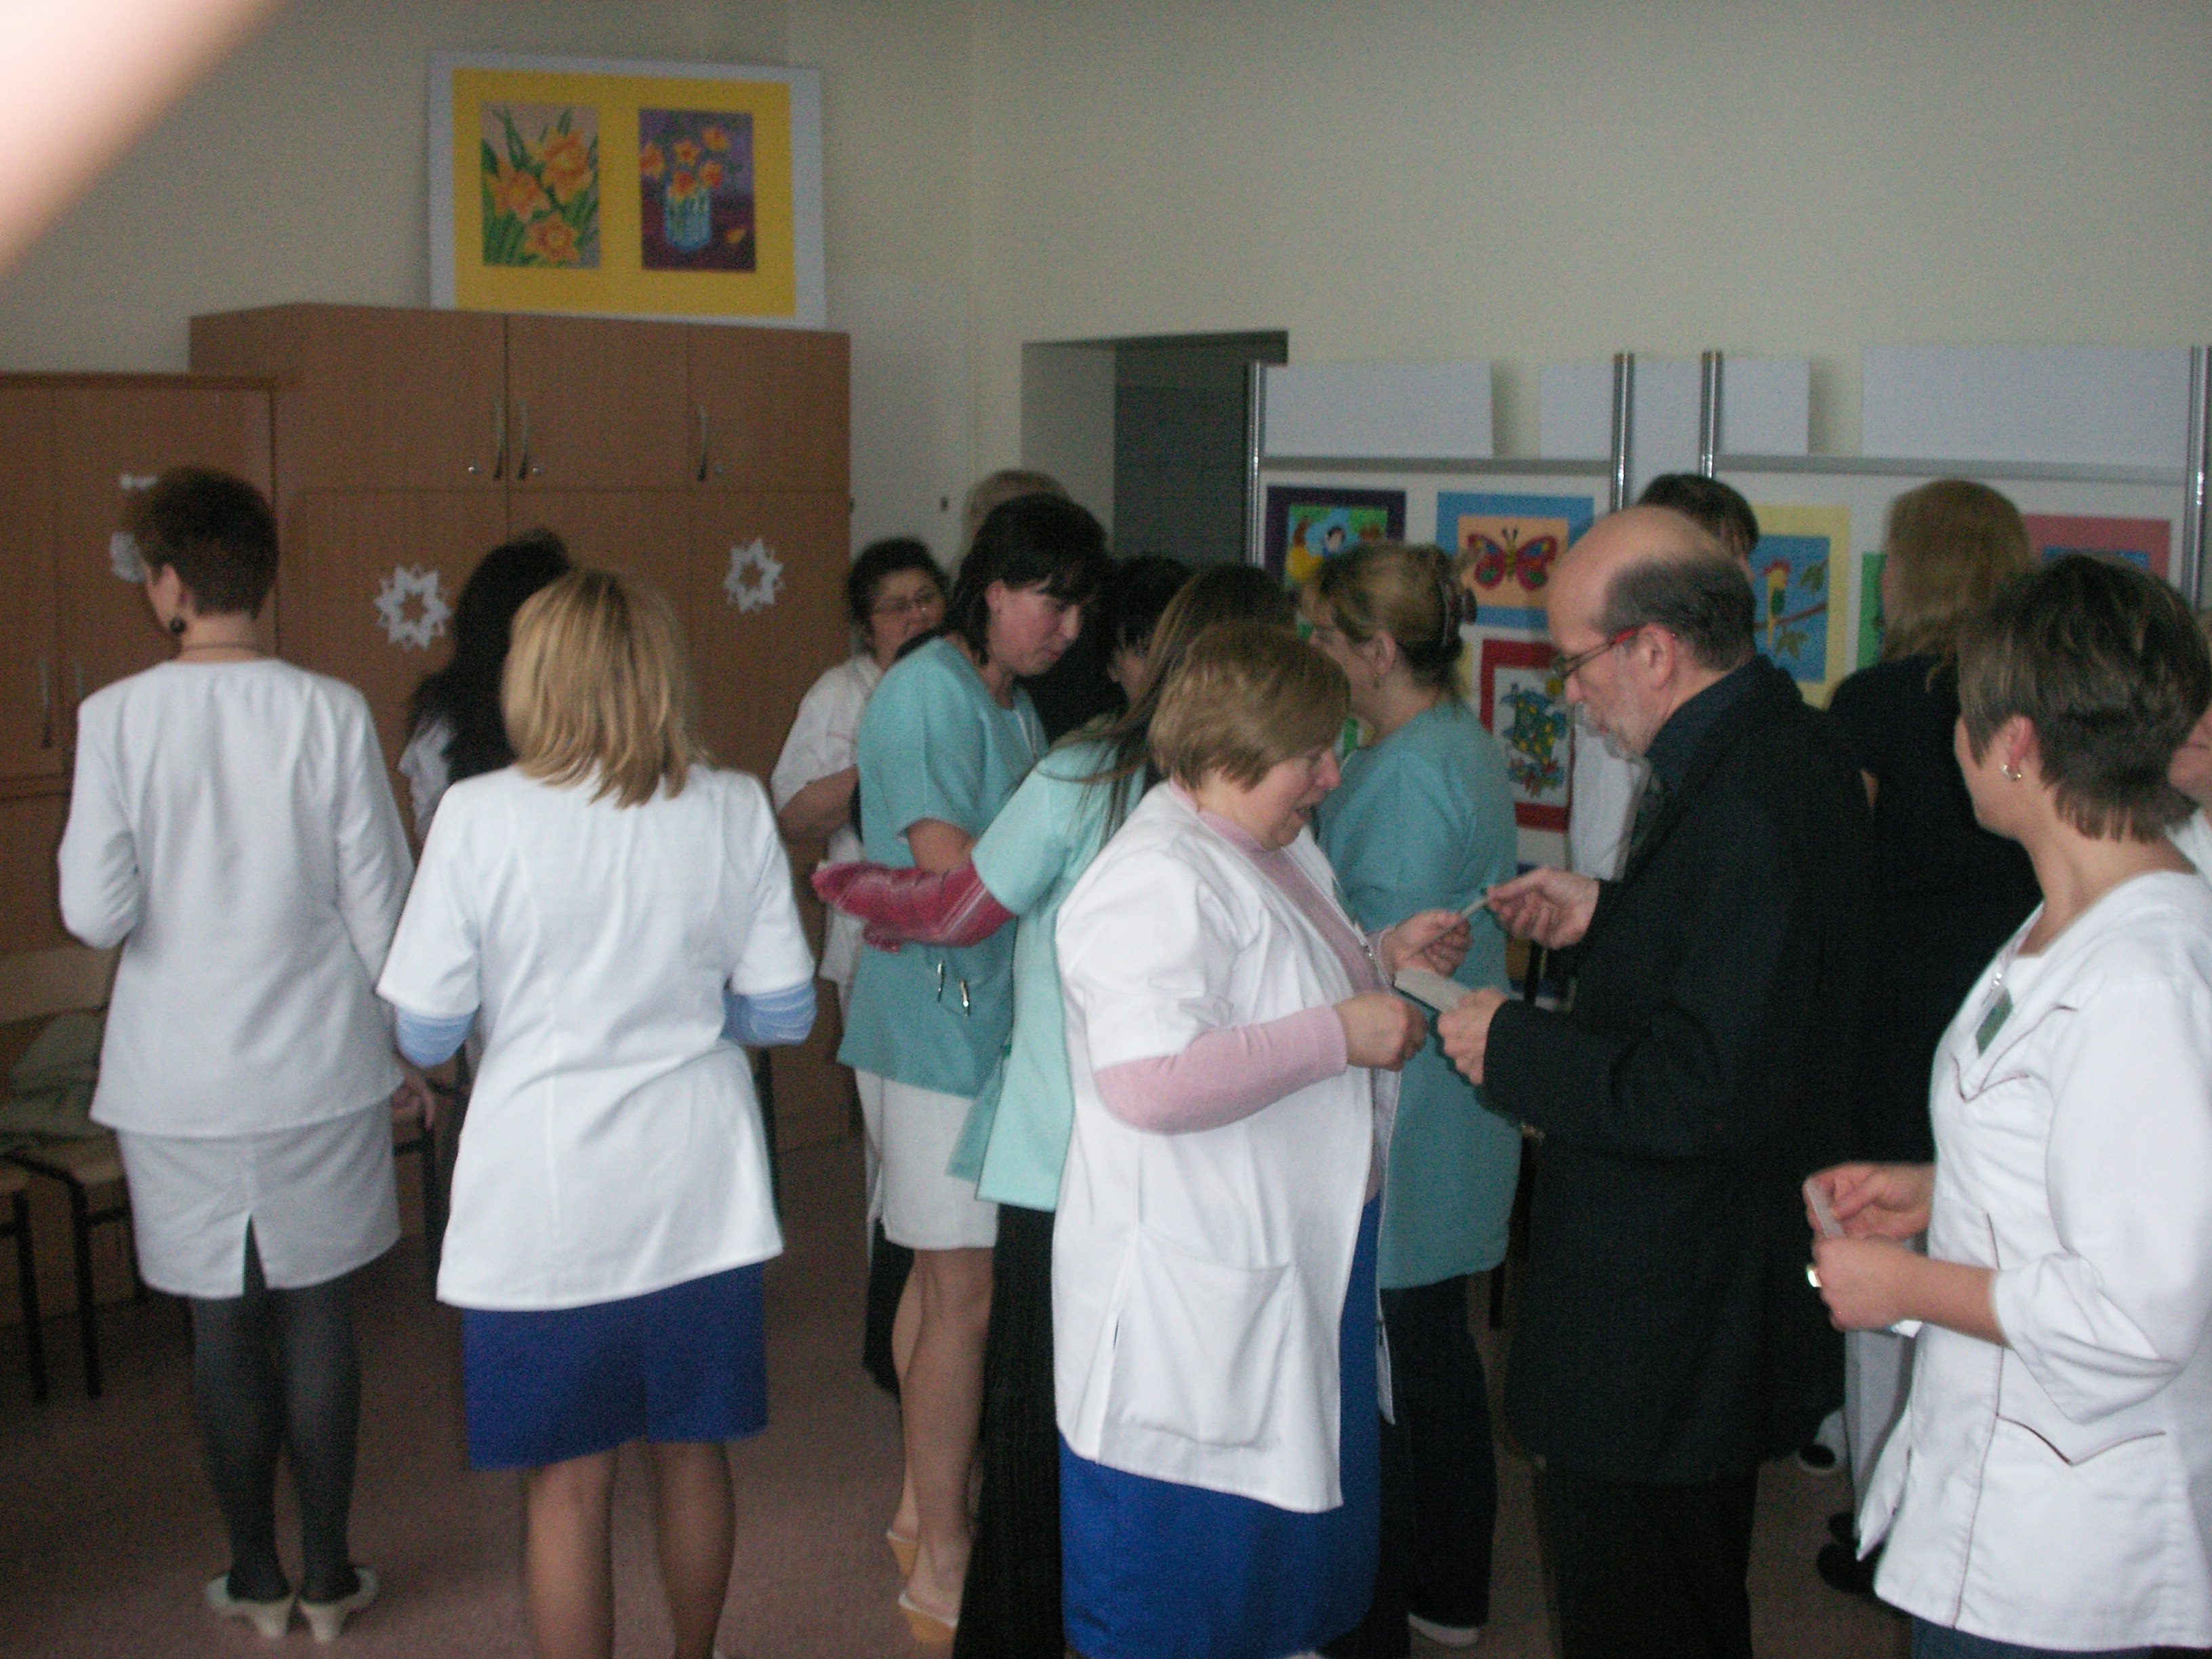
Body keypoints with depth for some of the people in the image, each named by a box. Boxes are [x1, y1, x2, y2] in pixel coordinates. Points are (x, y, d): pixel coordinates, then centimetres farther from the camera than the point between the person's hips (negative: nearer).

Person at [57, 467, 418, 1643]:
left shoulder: (116, 718, -9)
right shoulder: (330, 713, -8)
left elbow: (97, 914, -13)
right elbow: (379, 902, -5)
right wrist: (406, 1047, 7)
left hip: (179, 1080, 0)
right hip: (318, 1063, 0)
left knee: (224, 1323, 12)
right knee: (318, 1310, 12)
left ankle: (255, 1579, 24)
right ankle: (328, 1576, 20)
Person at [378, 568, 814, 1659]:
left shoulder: (478, 816, -12)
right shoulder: (734, 810, -5)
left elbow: (425, 1034, -6)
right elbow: (784, 1013, 1)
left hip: (543, 1201, -3)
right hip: (700, 1190, 3)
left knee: (569, 1486, 8)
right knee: (692, 1454, 19)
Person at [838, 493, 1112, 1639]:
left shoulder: (1012, 703, 15)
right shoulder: (930, 694, -15)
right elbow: (959, 882, -22)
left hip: (988, 1023, 9)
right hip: (940, 1030, -9)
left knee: (944, 1275, 17)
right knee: (968, 1292, -4)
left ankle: (924, 1505, 30)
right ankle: (941, 1567, 8)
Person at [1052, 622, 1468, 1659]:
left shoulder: (1274, 849, 11)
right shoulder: (1159, 879, -22)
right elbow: (1150, 1080, -34)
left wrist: (1380, 959, 10)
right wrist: (1340, 1032, -27)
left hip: (1297, 1259, 10)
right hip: (1191, 1288, -10)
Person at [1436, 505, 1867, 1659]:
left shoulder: (1743, 805, -26)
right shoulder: (1786, 750, 6)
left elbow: (1707, 1094, -29)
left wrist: (1513, 1046, -18)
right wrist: (1609, 916, 11)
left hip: (1665, 1335, -11)